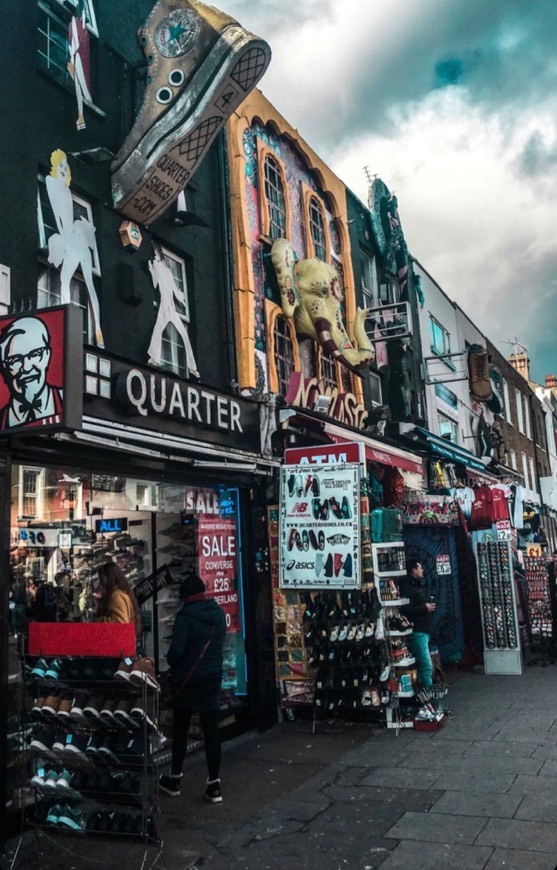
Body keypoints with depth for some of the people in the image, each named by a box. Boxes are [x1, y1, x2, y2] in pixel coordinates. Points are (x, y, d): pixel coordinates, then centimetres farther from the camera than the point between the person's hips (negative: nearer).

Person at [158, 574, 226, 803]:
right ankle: (214, 785, 7)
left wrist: (171, 662, 0)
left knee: (180, 729, 12)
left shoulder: (186, 616, -17)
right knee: (211, 730, 6)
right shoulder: (219, 614, 2)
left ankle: (175, 780, 25)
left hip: (187, 679, -4)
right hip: (213, 678, 5)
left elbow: (176, 650, -19)